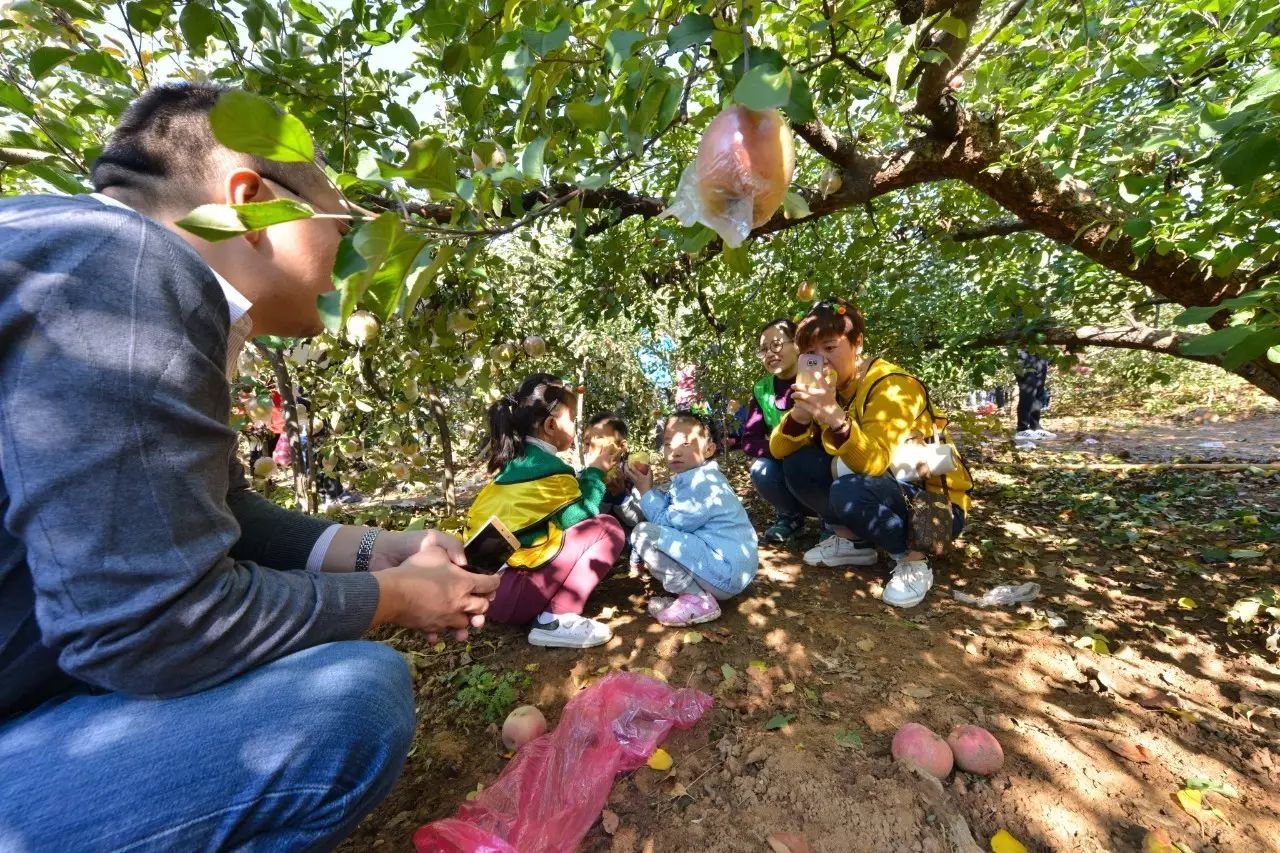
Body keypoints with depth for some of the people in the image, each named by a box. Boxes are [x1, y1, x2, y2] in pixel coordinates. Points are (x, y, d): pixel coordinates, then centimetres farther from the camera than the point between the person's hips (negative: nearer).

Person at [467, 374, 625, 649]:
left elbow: (569, 509, 16)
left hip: (486, 584, 9)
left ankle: (547, 609, 10)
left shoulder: (518, 458, 10)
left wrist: (590, 468, 14)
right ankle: (556, 620, -9)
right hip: (506, 593, -9)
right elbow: (582, 517, -6)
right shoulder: (548, 468, -16)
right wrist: (596, 471, 4)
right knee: (607, 528, -11)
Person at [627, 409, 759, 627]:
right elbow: (667, 509, 15)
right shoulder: (694, 478, 12)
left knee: (644, 534, -18)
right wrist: (649, 488, 3)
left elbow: (667, 523, -16)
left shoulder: (701, 484, -18)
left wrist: (646, 492, -7)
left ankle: (698, 601, -12)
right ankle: (698, 591, 8)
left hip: (725, 573, -11)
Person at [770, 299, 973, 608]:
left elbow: (873, 463, -36)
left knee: (850, 493, -36)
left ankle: (914, 561, -7)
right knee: (797, 464, -11)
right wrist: (801, 411, -28)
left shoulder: (890, 385, -21)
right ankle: (855, 541, 6)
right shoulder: (828, 387, -1)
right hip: (880, 490, 7)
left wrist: (835, 416, -51)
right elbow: (780, 450, -10)